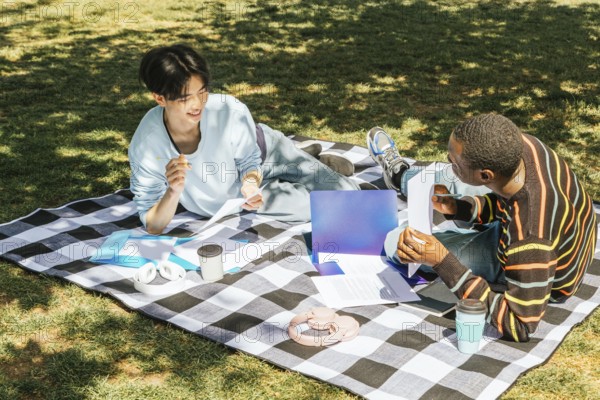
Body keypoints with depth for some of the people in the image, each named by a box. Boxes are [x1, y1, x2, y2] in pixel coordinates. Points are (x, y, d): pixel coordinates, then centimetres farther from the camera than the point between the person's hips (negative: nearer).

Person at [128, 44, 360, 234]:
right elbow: (153, 227, -26)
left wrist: (250, 182, -36)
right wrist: (173, 192, -44)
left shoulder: (231, 111, -35)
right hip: (229, 201, 0)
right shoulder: (145, 147, -33)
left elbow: (250, 163, -14)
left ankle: (320, 161, 27)